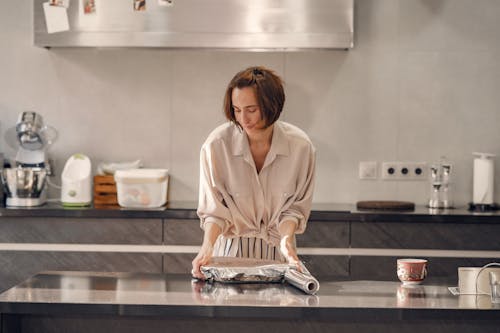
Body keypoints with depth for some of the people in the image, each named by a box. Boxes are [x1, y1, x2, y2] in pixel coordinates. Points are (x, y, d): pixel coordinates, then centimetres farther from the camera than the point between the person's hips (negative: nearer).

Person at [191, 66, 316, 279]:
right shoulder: (217, 145, -12)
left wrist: (286, 237, -17)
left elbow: (296, 207, 2)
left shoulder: (300, 146, -9)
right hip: (232, 248, -1)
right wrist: (208, 246, -21)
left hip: (276, 252, 1)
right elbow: (213, 210, -4)